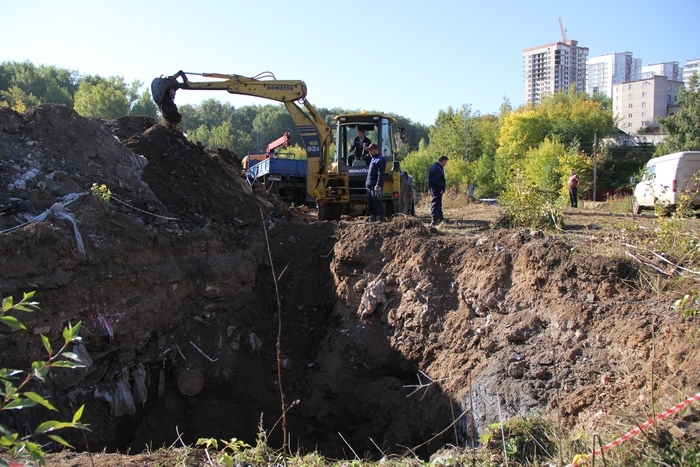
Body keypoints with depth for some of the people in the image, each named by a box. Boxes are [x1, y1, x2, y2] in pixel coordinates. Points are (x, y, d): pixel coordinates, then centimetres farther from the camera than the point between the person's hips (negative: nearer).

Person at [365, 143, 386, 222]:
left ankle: (379, 220, -6)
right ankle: (372, 219, 17)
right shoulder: (373, 159, 23)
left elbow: (381, 174, -16)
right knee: (370, 205, 11)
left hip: (375, 187, -10)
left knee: (377, 204, -9)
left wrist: (378, 185, -23)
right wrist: (367, 183, 18)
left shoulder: (380, 160, -7)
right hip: (369, 187, 10)